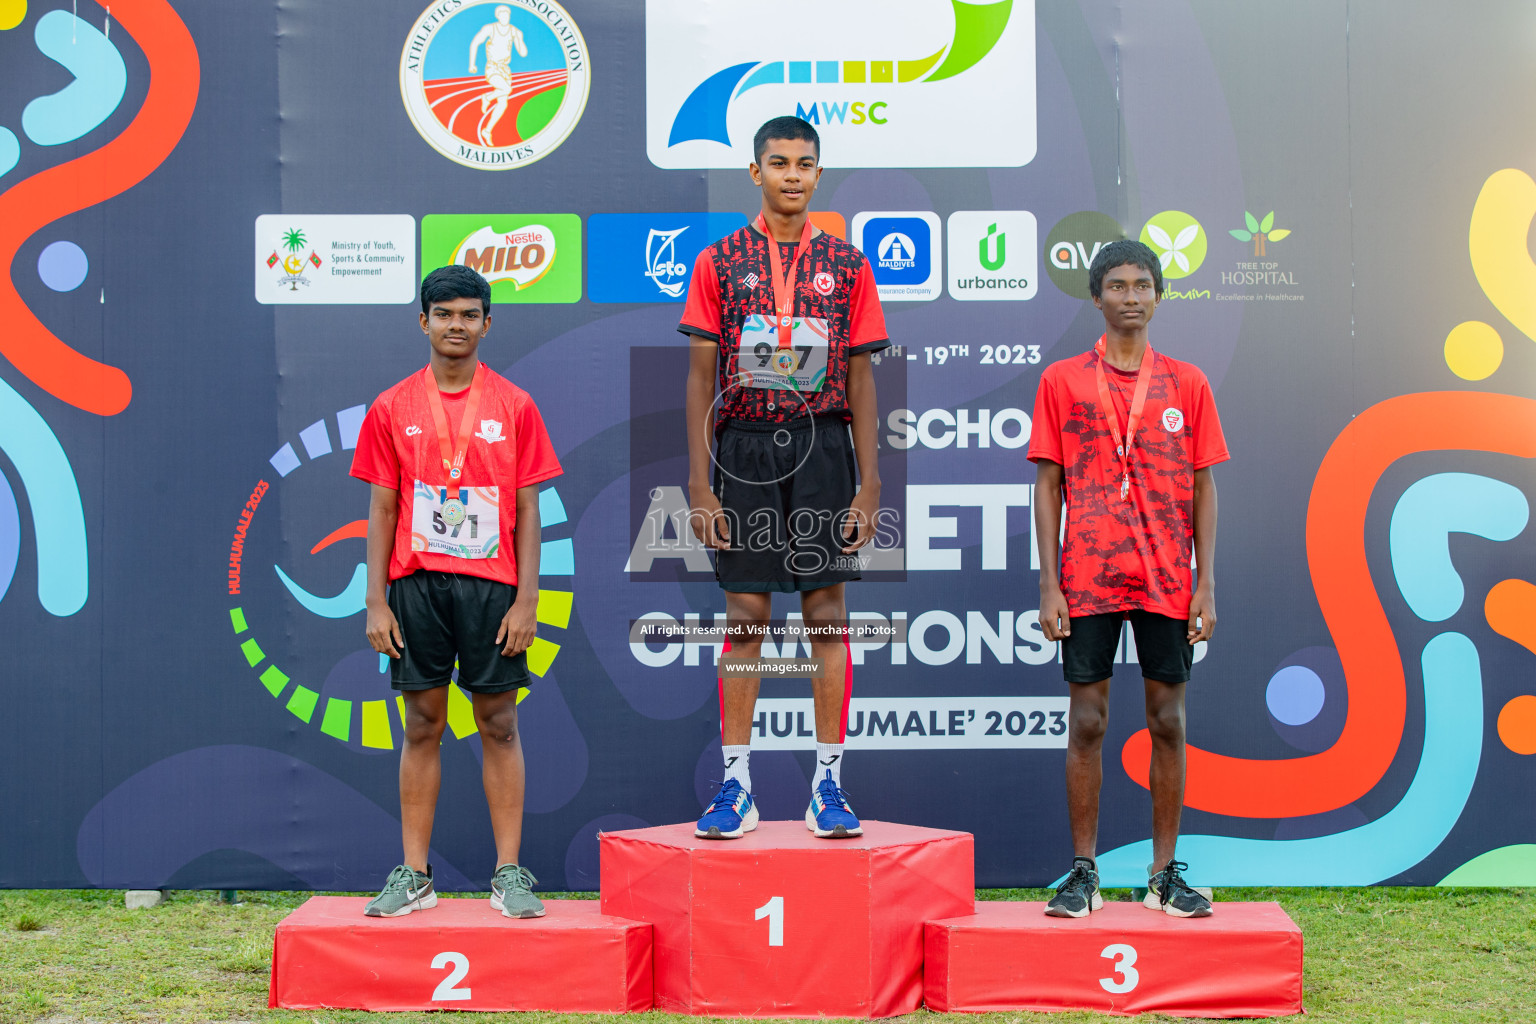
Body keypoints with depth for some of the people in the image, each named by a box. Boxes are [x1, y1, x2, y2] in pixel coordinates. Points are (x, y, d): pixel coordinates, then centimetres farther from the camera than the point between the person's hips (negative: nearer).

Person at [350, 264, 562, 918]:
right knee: (422, 725, 4)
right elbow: (381, 510, 6)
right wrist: (376, 602, -1)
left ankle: (510, 874, 5)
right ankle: (414, 874, 9)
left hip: (492, 586, -1)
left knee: (499, 725, 1)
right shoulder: (392, 409, 6)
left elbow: (527, 511, 3)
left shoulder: (515, 407, 4)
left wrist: (526, 600, -5)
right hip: (416, 583, 1)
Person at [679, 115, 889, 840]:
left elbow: (860, 378, 6)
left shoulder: (846, 264, 7)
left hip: (823, 447, 1)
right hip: (743, 447, 0)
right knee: (745, 616, 1)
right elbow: (701, 376, 2)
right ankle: (735, 787, 6)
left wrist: (869, 482, 0)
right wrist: (700, 483, -5)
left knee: (826, 611, 0)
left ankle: (828, 784, 5)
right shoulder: (720, 262, 5)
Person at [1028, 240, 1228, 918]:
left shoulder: (1187, 385, 7)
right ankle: (1083, 874, 8)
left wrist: (1206, 585, 0)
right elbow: (1047, 485, 3)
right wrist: (1049, 586, -4)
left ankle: (1164, 874, 12)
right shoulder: (1062, 381, 4)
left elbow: (1203, 488, 8)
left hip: (1167, 582, 1)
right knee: (1086, 721, 1)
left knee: (1168, 721, 4)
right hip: (1088, 581, -1)